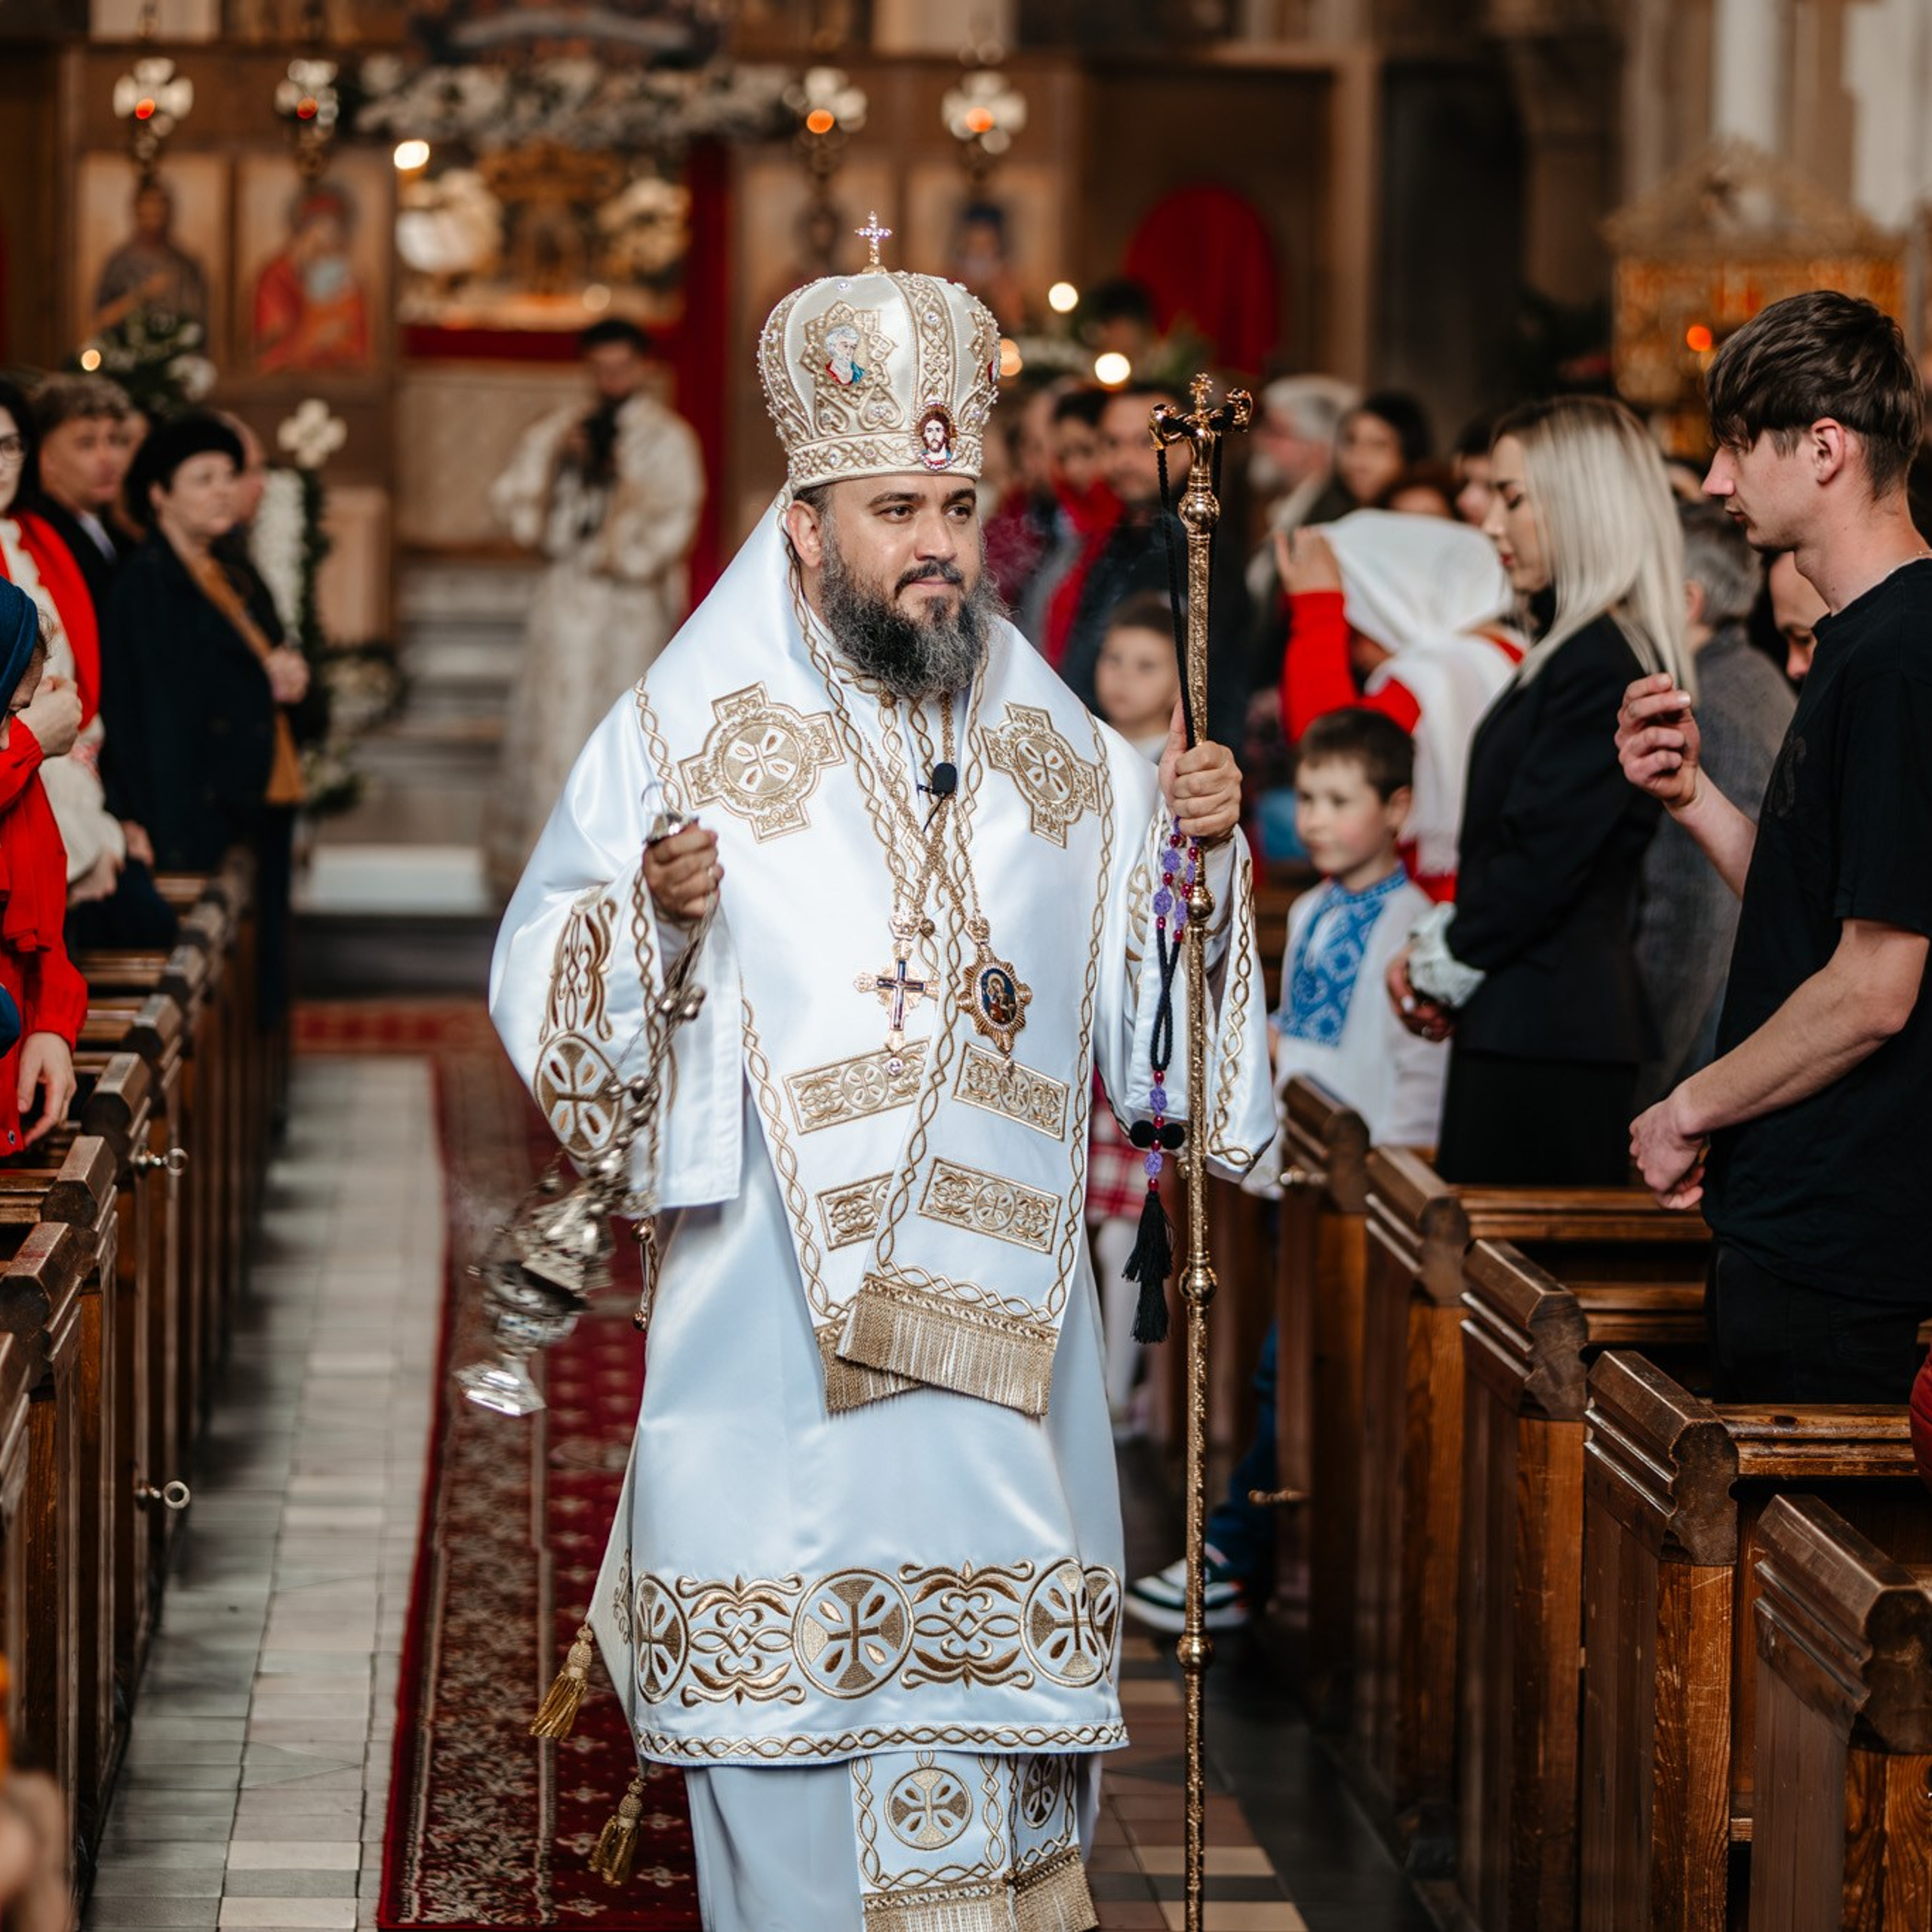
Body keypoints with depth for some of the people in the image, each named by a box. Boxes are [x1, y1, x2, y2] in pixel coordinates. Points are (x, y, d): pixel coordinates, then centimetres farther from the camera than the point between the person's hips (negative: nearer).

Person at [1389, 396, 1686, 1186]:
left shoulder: (1601, 663, -15)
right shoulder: (1573, 650, 16)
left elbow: (1542, 860, -18)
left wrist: (1442, 965, -5)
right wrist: (1434, 949, 7)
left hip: (1546, 1036, -10)